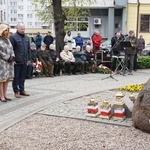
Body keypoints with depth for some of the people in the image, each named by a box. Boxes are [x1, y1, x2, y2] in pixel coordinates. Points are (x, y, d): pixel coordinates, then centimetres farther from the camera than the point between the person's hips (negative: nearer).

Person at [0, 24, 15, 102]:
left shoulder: (7, 39, 15)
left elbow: (11, 49, 17)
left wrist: (12, 57, 0)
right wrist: (7, 58, -14)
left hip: (9, 62, 7)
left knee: (7, 79, 8)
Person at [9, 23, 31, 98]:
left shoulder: (26, 37, 14)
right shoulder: (13, 37, -6)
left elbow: (28, 49, 19)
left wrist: (29, 59, 14)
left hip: (24, 61, 6)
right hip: (17, 61, -6)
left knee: (23, 76, 11)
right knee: (16, 77, 3)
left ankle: (22, 90, 21)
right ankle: (16, 91, 11)